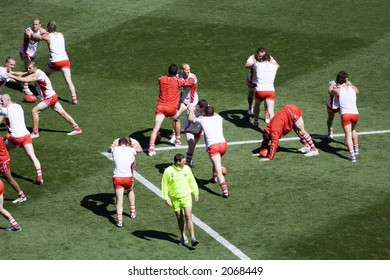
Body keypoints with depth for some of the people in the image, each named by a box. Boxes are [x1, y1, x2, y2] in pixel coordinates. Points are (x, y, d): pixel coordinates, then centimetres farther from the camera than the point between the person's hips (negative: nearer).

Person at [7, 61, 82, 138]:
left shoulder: (39, 75, -25)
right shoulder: (34, 72, 3)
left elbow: (26, 80, -33)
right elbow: (22, 75, 6)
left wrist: (13, 76, -29)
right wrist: (12, 73, -8)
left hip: (50, 98, -10)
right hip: (52, 97, 10)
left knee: (35, 111, -12)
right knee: (62, 113, 13)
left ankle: (35, 133, -5)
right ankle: (77, 129, 19)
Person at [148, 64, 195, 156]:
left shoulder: (161, 79, 8)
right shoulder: (177, 81, 0)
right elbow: (191, 82, 12)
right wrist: (192, 79, 34)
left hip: (160, 107, 1)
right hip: (171, 108, -1)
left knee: (156, 127, -10)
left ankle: (151, 147, -26)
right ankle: (177, 141, 41)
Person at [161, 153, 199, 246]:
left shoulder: (187, 169, -1)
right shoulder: (168, 171, -10)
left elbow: (192, 182, 11)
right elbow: (164, 185, -4)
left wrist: (196, 193, 14)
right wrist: (166, 198, -8)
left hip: (186, 196, 1)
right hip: (175, 198, -1)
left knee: (188, 217, -10)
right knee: (179, 218, 9)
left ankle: (193, 238, -13)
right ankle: (183, 237, 25)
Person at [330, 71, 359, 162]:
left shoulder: (337, 90, -1)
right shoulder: (352, 89, 10)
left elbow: (330, 92, 22)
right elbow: (357, 91, 36)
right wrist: (350, 83, 48)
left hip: (345, 114, -4)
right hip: (355, 113, 4)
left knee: (348, 136, -7)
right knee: (353, 130, 32)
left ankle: (352, 155, -21)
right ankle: (356, 148, 42)